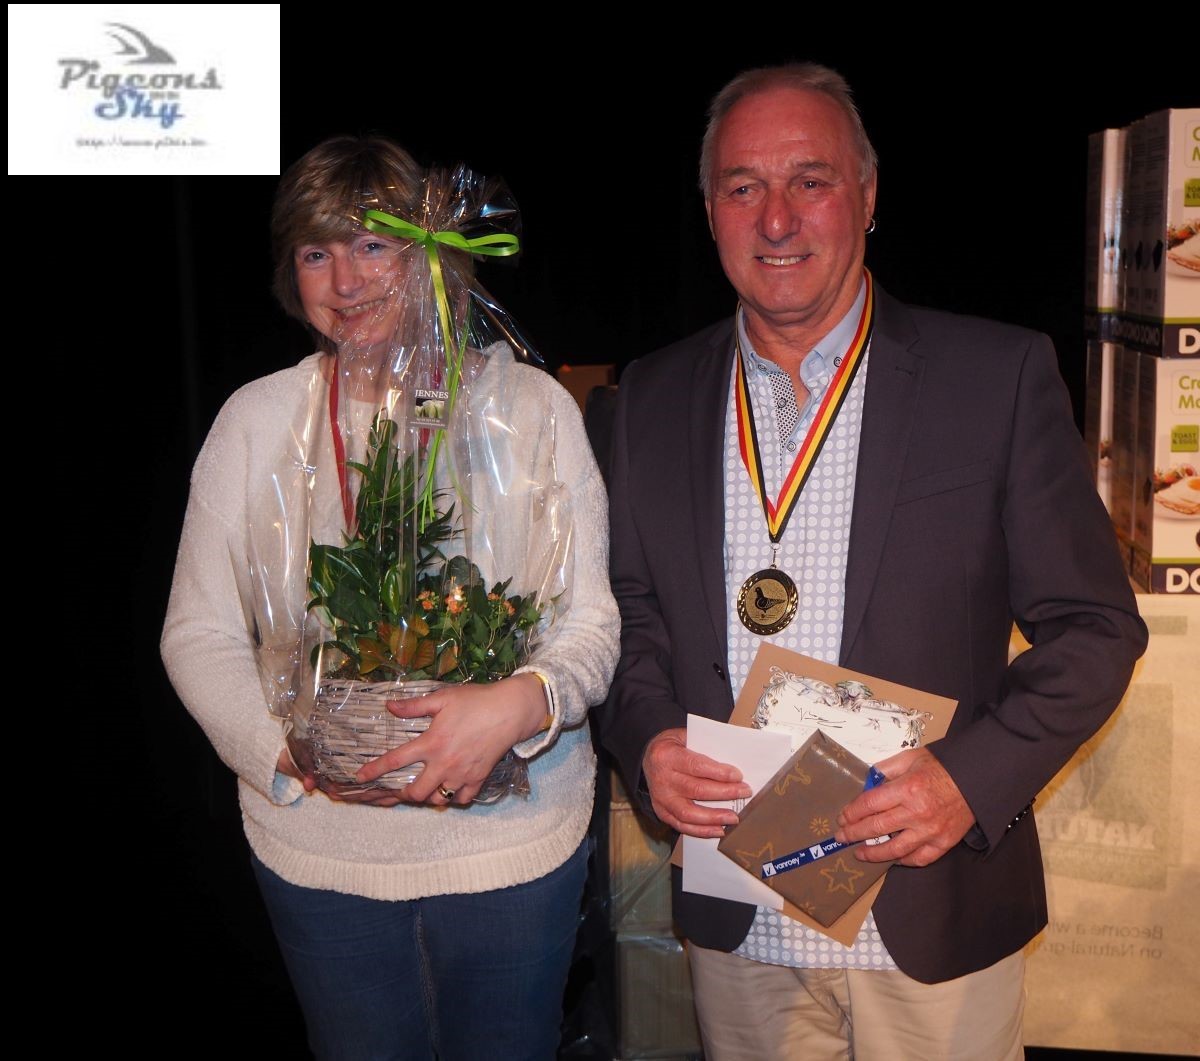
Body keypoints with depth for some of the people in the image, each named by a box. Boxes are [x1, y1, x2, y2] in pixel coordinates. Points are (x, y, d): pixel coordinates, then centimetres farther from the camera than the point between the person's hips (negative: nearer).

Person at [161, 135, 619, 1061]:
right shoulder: (256, 418, 0)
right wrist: (293, 750, -15)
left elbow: (592, 621, -5)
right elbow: (199, 635, 2)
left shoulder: (530, 404, -3)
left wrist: (521, 705, -26)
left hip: (512, 840, -1)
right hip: (317, 849, 1)